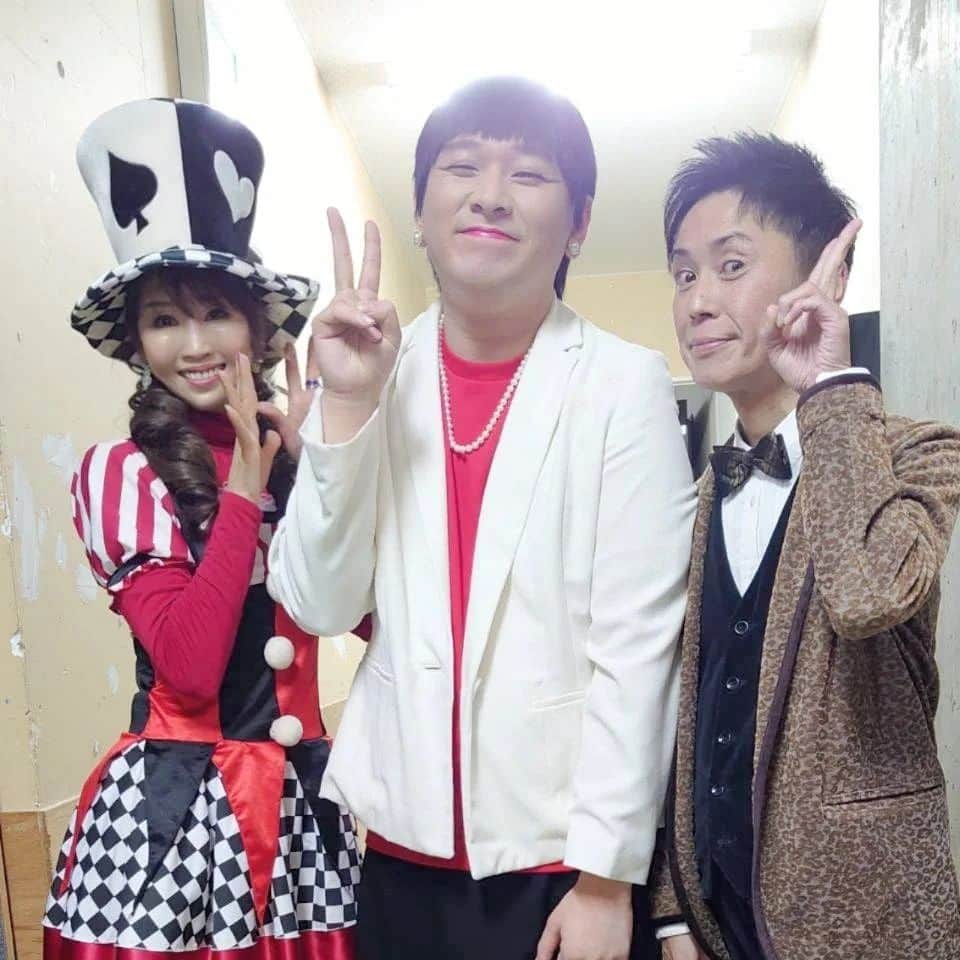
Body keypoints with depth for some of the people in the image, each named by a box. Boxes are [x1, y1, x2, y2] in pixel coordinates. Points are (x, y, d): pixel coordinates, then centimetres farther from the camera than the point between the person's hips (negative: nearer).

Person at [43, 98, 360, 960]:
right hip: (174, 805, -3)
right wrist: (245, 484, -17)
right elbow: (189, 668, -18)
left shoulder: (299, 450, 2)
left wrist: (318, 464, -13)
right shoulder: (119, 472, -7)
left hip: (302, 797, 3)